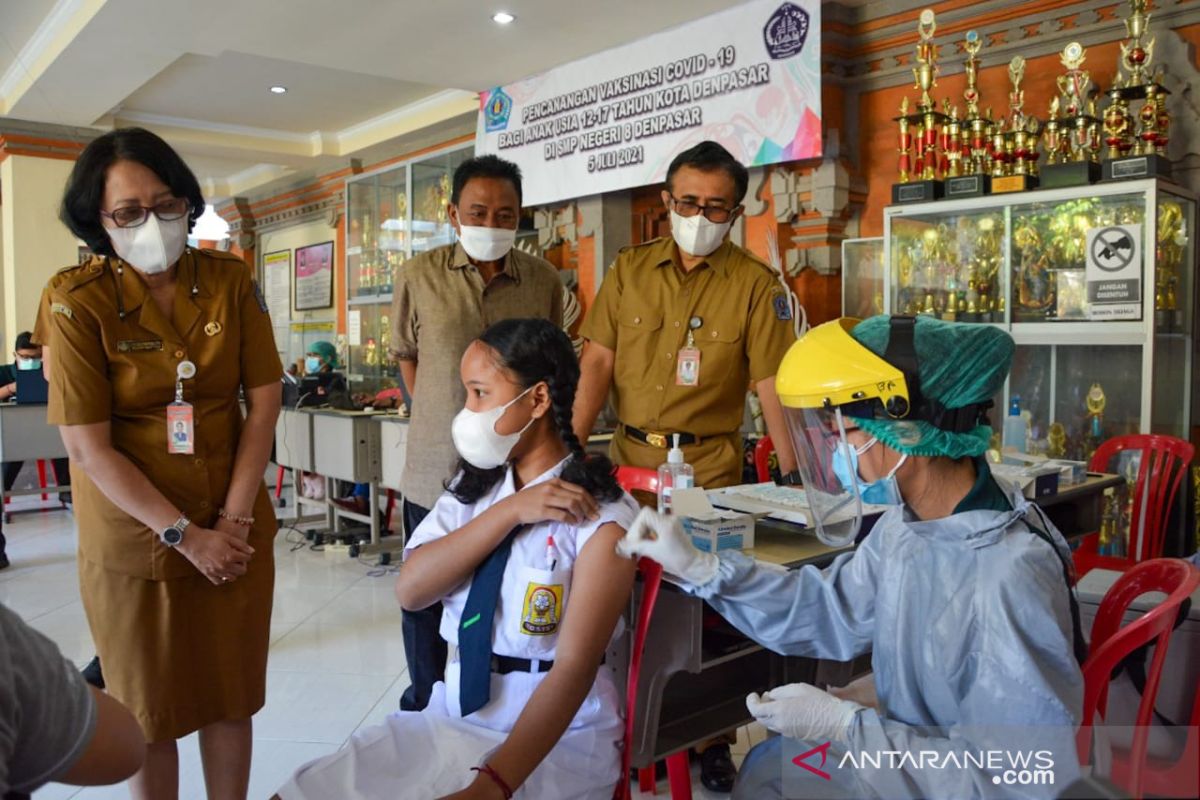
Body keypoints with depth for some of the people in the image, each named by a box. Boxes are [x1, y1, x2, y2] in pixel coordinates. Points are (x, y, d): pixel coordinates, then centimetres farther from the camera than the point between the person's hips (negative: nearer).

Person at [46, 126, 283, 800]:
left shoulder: (231, 281, -2)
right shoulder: (78, 301, -10)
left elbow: (264, 401, -2)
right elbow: (88, 446, -12)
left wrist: (233, 518, -9)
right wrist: (185, 536, -14)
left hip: (235, 531, 2)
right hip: (134, 538, -2)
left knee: (231, 697, 14)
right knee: (149, 711, 14)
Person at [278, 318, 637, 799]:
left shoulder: (600, 516, -13)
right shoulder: (472, 485, 6)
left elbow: (574, 666, -20)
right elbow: (411, 591, -7)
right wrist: (510, 511, -17)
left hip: (559, 736, -5)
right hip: (454, 714, 5)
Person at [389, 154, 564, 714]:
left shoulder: (543, 280, 1)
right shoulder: (418, 277, -2)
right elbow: (406, 355, 11)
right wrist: (437, 417, 7)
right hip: (437, 473, 0)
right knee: (430, 600, 12)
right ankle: (426, 710, 33)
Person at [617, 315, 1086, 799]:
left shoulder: (1009, 576, -35)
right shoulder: (906, 523, -7)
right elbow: (832, 611, 4)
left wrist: (842, 726, -28)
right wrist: (700, 568, -7)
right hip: (910, 750, 7)